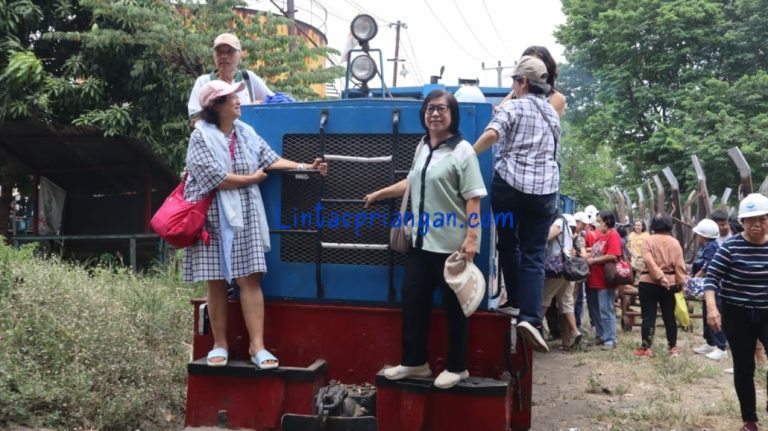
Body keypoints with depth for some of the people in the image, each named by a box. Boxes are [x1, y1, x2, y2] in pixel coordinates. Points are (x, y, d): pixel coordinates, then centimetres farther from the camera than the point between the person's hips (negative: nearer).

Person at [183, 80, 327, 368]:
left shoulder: (246, 133, 8)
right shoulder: (201, 137, -9)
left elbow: (270, 160, 5)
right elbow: (216, 179, -17)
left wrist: (304, 167, -6)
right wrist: (252, 178, -7)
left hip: (244, 216, 3)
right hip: (213, 218, -3)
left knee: (249, 279, -3)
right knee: (216, 283, 4)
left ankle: (257, 346, -3)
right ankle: (220, 345, 17)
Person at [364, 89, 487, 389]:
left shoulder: (462, 150, -10)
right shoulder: (422, 147, 12)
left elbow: (473, 198, -16)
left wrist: (472, 238, -22)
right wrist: (379, 194, 33)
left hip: (452, 245, -7)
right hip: (420, 241, 7)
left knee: (454, 307, 4)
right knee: (412, 301, 10)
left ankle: (457, 368, 18)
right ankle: (415, 362, 24)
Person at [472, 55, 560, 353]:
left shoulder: (514, 107, 0)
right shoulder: (553, 114, 19)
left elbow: (492, 134, -17)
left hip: (510, 182, -3)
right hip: (544, 189, 4)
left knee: (508, 244, 17)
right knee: (534, 255, 1)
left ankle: (515, 302, 20)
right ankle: (530, 317, -12)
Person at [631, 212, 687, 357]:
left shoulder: (648, 240, -4)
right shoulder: (675, 242, 2)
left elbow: (649, 261, -17)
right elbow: (679, 265, -2)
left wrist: (660, 276, -17)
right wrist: (681, 283, 0)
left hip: (649, 283, -2)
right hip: (669, 284, 3)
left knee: (648, 316, 2)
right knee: (669, 316, 11)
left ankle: (646, 348, 4)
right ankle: (673, 348, 16)